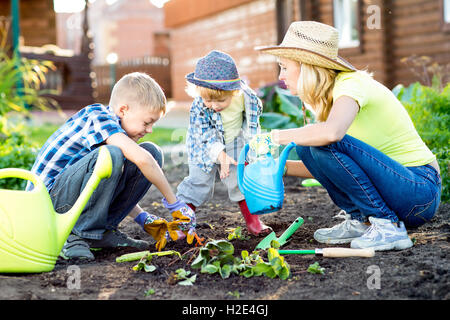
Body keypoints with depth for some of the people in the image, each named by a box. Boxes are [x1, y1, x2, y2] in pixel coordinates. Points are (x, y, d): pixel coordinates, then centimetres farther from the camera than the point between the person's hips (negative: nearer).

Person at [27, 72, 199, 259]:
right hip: (49, 195, -9)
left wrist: (145, 220, 3)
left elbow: (117, 184, 16)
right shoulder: (97, 116, -18)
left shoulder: (113, 129, 9)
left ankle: (104, 229, -2)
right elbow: (141, 159, -34)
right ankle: (78, 235, -20)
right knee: (110, 155, -34)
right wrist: (174, 203, -26)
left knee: (153, 153, -2)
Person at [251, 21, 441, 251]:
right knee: (308, 144, 0)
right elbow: (328, 167, 14)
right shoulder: (329, 96, 10)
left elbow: (331, 132, -39)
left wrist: (274, 137, -25)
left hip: (420, 191, -8)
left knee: (328, 143, -25)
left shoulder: (351, 84, -16)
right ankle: (360, 221, 6)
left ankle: (388, 227, -15)